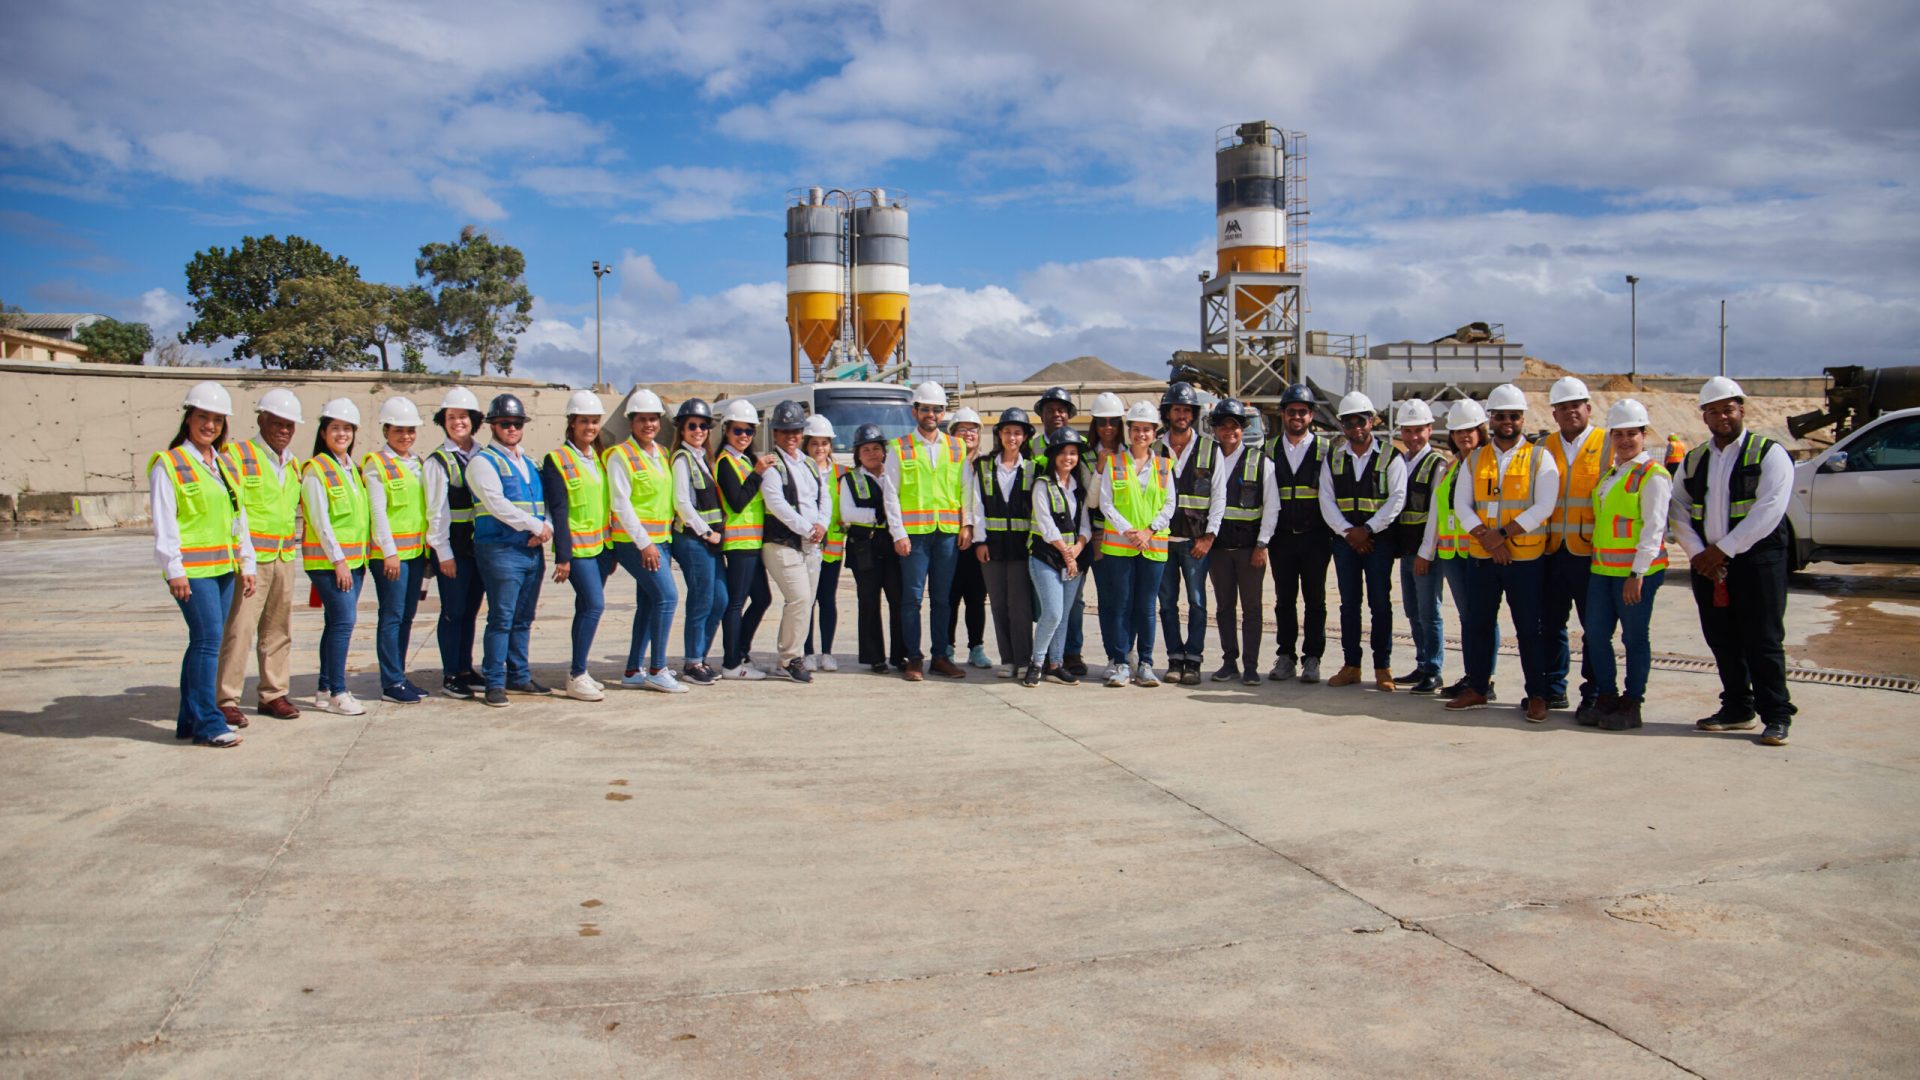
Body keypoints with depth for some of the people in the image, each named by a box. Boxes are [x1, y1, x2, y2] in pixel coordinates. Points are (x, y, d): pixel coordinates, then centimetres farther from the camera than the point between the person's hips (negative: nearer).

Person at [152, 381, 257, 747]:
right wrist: (174, 571, -14)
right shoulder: (168, 465, -4)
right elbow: (163, 524, -9)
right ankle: (207, 723, -7)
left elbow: (239, 518, 18)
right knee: (208, 639, -12)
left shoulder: (225, 465, 16)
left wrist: (247, 565, 13)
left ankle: (189, 719, 17)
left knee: (204, 642, 10)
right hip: (192, 570, -7)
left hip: (223, 567, 7)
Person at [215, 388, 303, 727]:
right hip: (250, 558, -7)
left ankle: (273, 693, 21)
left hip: (284, 557, 7)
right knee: (239, 628, -9)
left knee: (279, 629, 12)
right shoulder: (238, 455, -6)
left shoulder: (293, 463, 16)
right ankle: (227, 701, -3)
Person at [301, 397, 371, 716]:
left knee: (337, 623, 9)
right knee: (343, 621, -12)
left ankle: (325, 690, 16)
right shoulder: (316, 470, -8)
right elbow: (320, 520, -12)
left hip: (353, 559, 7)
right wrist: (337, 560, -15)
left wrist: (362, 558, 15)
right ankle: (337, 693, -7)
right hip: (327, 560, -7)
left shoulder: (353, 469, 16)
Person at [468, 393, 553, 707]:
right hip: (501, 550, -7)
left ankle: (519, 675, 20)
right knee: (501, 619, -6)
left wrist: (547, 526, -4)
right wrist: (535, 526, -15)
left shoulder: (529, 463, 20)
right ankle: (495, 683, 0)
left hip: (533, 550, 7)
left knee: (524, 619, 12)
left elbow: (546, 501, 17)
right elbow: (497, 503, -15)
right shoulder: (483, 461, -2)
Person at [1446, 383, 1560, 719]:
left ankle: (1537, 696, 10)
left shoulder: (1540, 458, 0)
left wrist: (1502, 533, -16)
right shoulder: (1474, 460, 10)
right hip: (1480, 557, 4)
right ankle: (1476, 688, 20)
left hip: (1526, 557, -3)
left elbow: (1543, 507, -10)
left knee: (1530, 628, 1)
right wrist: (1487, 539, -13)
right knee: (1476, 624, 9)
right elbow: (1461, 505, 1)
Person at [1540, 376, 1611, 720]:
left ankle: (1593, 696, 9)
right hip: (1551, 550, 4)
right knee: (1551, 623, 9)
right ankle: (1554, 690, 20)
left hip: (1591, 552, -4)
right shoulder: (1544, 447, 13)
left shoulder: (1609, 445, 2)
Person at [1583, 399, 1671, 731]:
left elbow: (1654, 527, -14)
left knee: (1634, 637, 2)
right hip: (1602, 568, 7)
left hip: (1635, 571, -7)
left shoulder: (1653, 476, -8)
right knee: (1595, 635, 8)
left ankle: (1631, 706, 11)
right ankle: (1606, 698, 20)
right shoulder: (1609, 473, 16)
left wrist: (1637, 573, -19)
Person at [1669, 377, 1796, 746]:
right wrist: (1699, 555, -5)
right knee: (1722, 641, 10)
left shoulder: (1769, 453, -3)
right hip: (1707, 563, 5)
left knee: (1763, 641, -4)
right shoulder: (1693, 460, 14)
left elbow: (1768, 511, -13)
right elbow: (1678, 512, 9)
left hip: (1757, 560, -5)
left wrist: (1723, 549, -15)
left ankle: (1776, 717, 3)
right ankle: (1737, 709, 21)